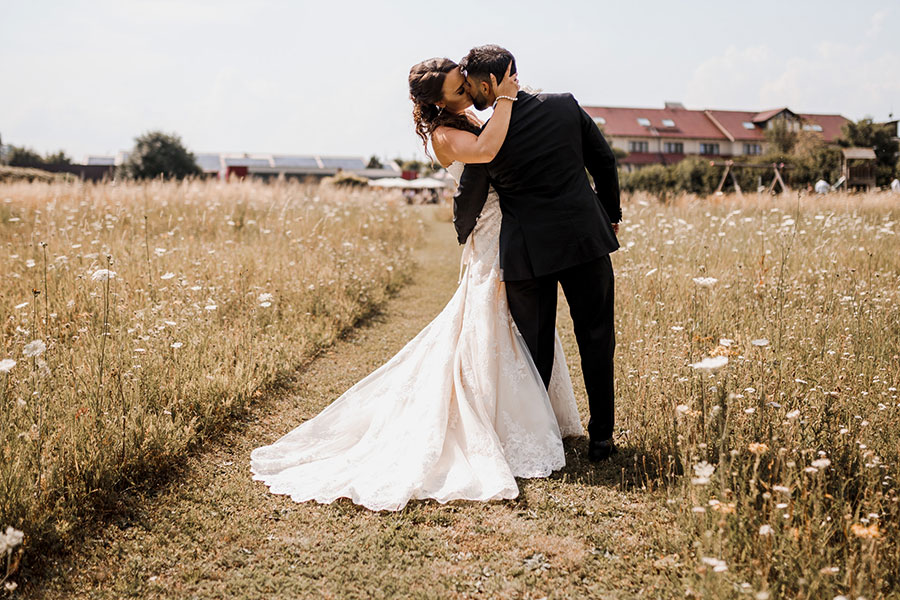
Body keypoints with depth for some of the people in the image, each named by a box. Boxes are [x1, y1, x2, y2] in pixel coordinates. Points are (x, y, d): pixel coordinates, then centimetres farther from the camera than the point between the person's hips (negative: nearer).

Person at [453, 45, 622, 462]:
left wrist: (464, 236, 24)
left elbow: (468, 201, 3)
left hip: (527, 252, -2)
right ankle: (601, 438, 18)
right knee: (596, 340, 12)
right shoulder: (566, 106, 0)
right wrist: (611, 214, 22)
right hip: (586, 239, 2)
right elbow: (605, 162, 9)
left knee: (535, 348, 10)